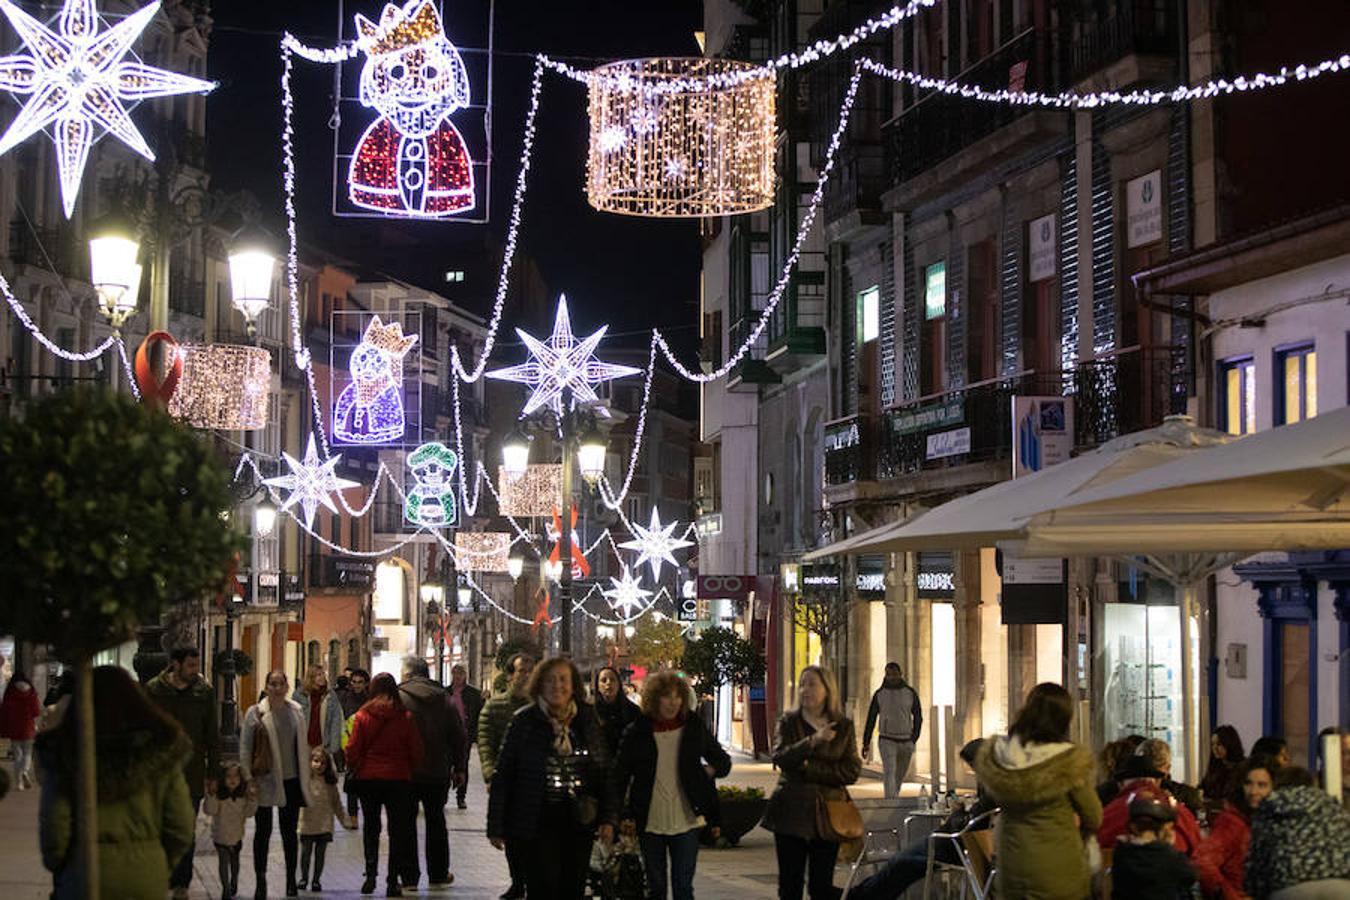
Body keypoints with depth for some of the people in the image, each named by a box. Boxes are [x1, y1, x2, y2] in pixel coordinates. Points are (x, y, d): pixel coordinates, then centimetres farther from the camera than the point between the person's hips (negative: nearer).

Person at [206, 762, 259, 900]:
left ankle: (234, 882, 44)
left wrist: (252, 799, -21)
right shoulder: (218, 794, -18)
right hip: (221, 835, -3)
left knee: (234, 860, 22)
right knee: (223, 861, 0)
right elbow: (210, 810, -23)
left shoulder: (243, 795, -8)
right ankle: (226, 888, 11)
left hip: (237, 834, 3)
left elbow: (248, 812, -7)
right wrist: (211, 795, -34)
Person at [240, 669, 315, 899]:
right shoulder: (255, 713, -4)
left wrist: (306, 776, 8)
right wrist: (248, 778, -9)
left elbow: (304, 745, 11)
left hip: (291, 780, 3)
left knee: (289, 831, 10)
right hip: (264, 781, -3)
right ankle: (260, 881, 10)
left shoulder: (296, 712, 5)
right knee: (263, 831, 3)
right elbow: (245, 748, -3)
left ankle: (291, 880, 20)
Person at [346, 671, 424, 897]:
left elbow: (353, 750, -5)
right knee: (397, 828, 7)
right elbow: (416, 751, -3)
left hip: (368, 778, 1)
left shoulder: (362, 716, -8)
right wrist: (410, 770, 15)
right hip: (398, 778, -1)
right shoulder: (405, 717, -8)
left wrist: (355, 770, 13)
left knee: (371, 827, 16)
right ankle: (392, 881, 3)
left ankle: (371, 874, 4)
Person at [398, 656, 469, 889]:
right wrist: (459, 768, 11)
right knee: (436, 822, 16)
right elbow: (459, 736, 3)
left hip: (407, 773, -3)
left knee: (406, 823, 5)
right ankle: (438, 874, 20)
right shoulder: (443, 698, 2)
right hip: (438, 773, 3)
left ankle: (409, 876, 4)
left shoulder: (398, 698, -10)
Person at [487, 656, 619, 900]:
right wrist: (496, 827, -2)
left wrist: (608, 818, 4)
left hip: (579, 823, 4)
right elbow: (502, 776, -1)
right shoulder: (524, 722, -4)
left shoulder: (587, 719, 6)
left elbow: (606, 771, 11)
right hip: (537, 824, -4)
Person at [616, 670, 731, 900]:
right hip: (650, 823, 1)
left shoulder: (694, 728, 3)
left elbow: (723, 762, 14)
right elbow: (621, 775, 3)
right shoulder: (637, 733, 0)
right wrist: (622, 816, -3)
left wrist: (705, 772, -5)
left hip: (686, 821, 0)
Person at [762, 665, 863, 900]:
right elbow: (780, 757, -13)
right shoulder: (788, 722, 5)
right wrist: (814, 741, -26)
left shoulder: (844, 726, 5)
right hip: (791, 812, 0)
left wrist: (811, 769, -13)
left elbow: (852, 770, -4)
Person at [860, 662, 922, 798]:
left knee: (899, 777, 13)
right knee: (889, 773, -18)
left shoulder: (911, 693, 1)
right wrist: (866, 743, 1)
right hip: (887, 741, -2)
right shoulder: (879, 694, -1)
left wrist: (914, 739, 2)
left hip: (906, 741, 2)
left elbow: (918, 717, 10)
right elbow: (871, 719, 3)